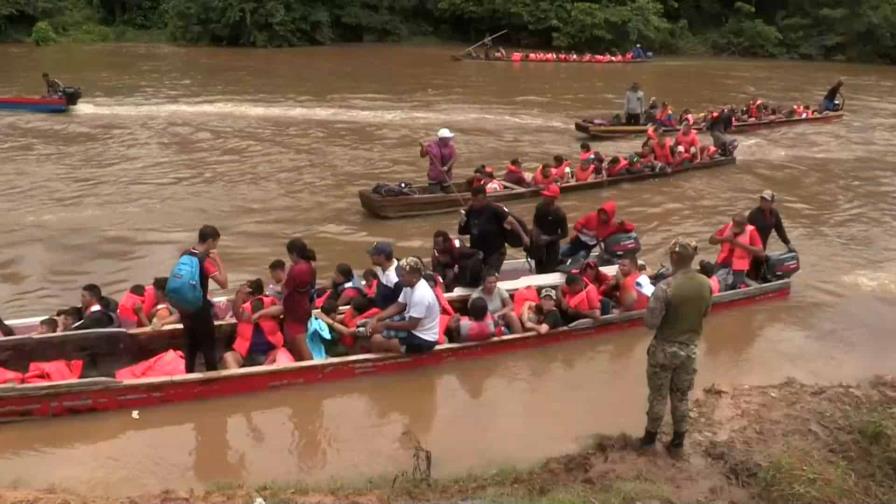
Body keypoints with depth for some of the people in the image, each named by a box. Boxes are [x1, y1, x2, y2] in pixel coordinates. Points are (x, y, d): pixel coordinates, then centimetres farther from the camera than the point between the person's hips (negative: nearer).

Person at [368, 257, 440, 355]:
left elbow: (411, 325, -27)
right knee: (374, 325, 12)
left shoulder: (420, 295, -31)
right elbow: (398, 306, 8)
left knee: (376, 340, -18)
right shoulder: (410, 285, -2)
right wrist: (376, 318, -4)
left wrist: (386, 325, -18)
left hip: (423, 338, -10)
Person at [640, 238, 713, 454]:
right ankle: (678, 440, 32)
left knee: (658, 396, 14)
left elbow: (651, 323, -22)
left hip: (664, 348, -4)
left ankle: (650, 437, 30)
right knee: (681, 397, 19)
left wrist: (651, 307, -3)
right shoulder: (705, 284, -8)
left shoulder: (666, 287, -25)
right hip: (690, 348, 4)